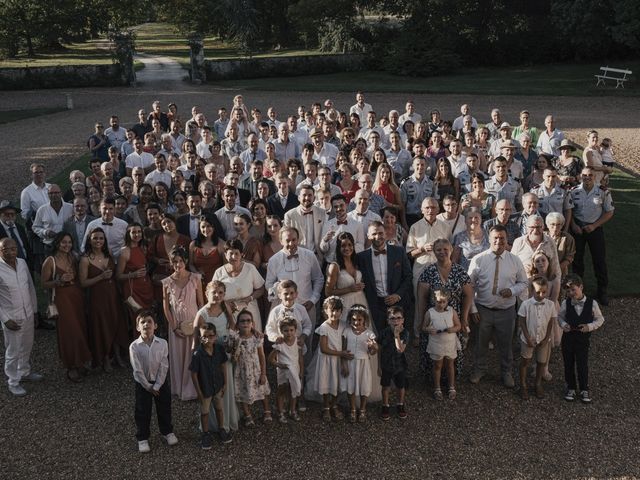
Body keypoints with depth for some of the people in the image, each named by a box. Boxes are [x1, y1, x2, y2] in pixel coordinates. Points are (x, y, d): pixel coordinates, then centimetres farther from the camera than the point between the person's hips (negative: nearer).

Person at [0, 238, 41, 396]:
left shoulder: (22, 263, -3)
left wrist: (34, 308, 12)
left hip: (28, 314, 5)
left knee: (26, 347, 21)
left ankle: (25, 372, 42)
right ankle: (13, 382, 24)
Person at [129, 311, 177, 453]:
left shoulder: (162, 343, -15)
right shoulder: (134, 346, -18)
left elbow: (164, 367, -12)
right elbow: (137, 370, -14)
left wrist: (157, 386, -13)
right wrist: (148, 386, -11)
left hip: (161, 382, 1)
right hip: (143, 384, -1)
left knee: (164, 409, 16)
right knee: (142, 412, 10)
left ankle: (167, 432, 38)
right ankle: (142, 438, 27)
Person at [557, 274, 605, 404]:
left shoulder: (592, 303, -11)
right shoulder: (566, 303, -8)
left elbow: (600, 319, -1)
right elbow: (560, 316, 6)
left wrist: (589, 326, -17)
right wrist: (563, 325, -14)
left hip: (583, 339, -2)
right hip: (568, 338, 2)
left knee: (582, 365, 4)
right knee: (568, 364, 12)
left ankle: (584, 390, 24)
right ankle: (571, 388, 30)